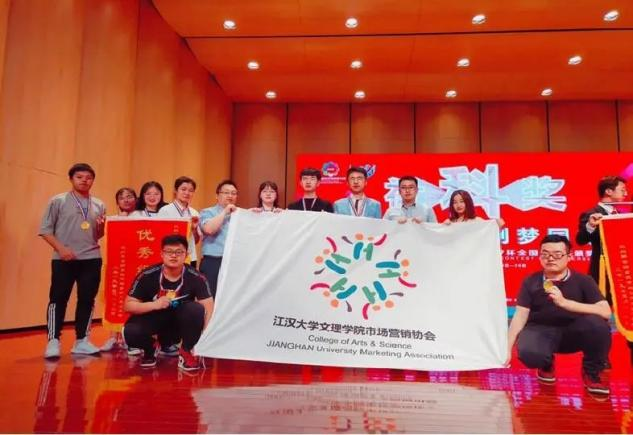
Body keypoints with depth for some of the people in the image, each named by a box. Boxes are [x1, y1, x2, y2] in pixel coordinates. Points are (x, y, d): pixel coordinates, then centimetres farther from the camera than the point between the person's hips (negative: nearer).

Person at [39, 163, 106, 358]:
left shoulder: (99, 205, 12)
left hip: (92, 259, 4)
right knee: (58, 299, -3)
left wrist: (101, 227, -5)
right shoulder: (58, 201, 2)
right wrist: (61, 248, -13)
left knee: (87, 299, 6)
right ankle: (53, 341, 6)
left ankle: (81, 341, 16)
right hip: (64, 259, -3)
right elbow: (45, 230, -1)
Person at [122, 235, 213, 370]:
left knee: (197, 309, -32)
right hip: (154, 319, 0)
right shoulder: (147, 276, -17)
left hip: (181, 321, 0)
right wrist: (154, 304, -32)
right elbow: (128, 305, -14)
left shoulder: (196, 278, -18)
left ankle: (186, 353, -5)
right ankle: (150, 350, 8)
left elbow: (209, 308, -22)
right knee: (130, 332, -30)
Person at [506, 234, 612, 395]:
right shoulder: (530, 282, -2)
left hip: (574, 333, 0)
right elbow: (520, 316, -5)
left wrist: (564, 302, -30)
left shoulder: (583, 281, -5)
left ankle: (592, 372, -1)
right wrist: (507, 348, -15)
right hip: (541, 330, 0)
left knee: (596, 323, -32)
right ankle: (547, 364, 9)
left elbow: (605, 312, -19)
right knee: (528, 353, -35)